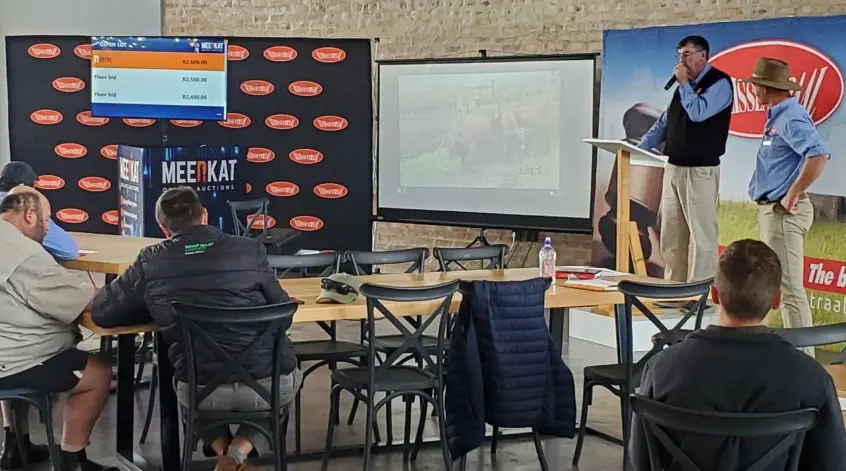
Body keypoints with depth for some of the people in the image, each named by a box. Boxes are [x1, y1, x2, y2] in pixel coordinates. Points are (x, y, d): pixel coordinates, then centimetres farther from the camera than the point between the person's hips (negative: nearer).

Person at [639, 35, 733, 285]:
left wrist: (684, 84, -7)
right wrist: (640, 147, 12)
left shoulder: (719, 83, -5)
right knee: (671, 232, 9)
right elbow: (664, 122, 22)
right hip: (673, 167, 8)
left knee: (701, 232, -7)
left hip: (700, 170, -8)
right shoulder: (686, 84, 18)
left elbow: (698, 112, -20)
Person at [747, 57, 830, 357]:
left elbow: (819, 155, -32)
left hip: (783, 212, -11)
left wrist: (793, 194, -24)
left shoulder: (791, 118, -17)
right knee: (775, 283, 18)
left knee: (790, 287, -10)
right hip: (771, 209, 11)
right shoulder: (778, 116, 14)